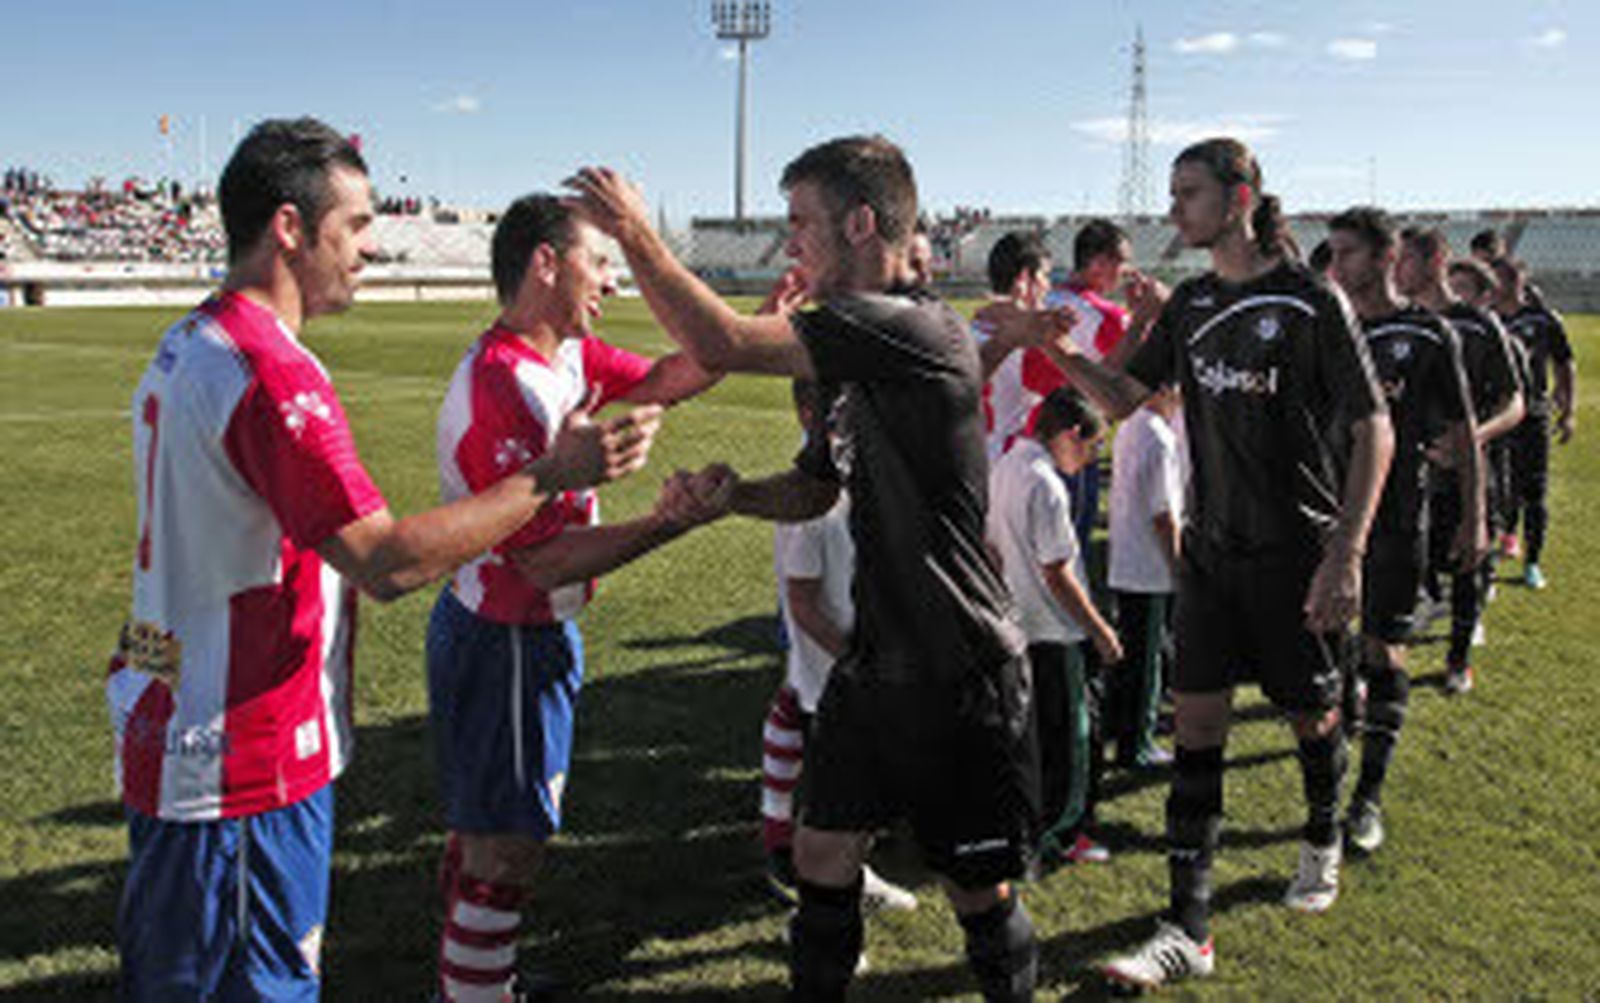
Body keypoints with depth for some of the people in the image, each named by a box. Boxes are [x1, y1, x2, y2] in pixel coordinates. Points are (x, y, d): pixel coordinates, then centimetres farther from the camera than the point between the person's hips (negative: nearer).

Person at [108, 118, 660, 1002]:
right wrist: (551, 475, -22)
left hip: (167, 737, 10)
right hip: (246, 764, -10)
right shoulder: (269, 372, -22)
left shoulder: (182, 349, 9)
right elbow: (387, 562, -26)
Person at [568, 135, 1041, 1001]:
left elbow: (721, 345, -27)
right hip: (873, 662, 8)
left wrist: (634, 230, -14)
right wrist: (733, 493, -3)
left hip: (962, 677, -8)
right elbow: (814, 490, 18)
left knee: (980, 895, 8)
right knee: (822, 858, 15)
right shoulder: (861, 353, 9)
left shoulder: (917, 331, -22)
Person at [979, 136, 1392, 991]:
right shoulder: (1193, 303, 5)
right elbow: (1123, 398, 9)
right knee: (1195, 720, 0)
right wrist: (1051, 344, -7)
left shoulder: (1309, 301, -12)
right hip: (1212, 548, 5)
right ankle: (1188, 930, 4)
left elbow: (1373, 430, -12)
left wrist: (1347, 552, -19)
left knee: (1310, 713, 12)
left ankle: (1322, 839, 45)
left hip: (1297, 551, -5)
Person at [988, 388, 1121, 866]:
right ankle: (1059, 835, 13)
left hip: (1017, 624, 9)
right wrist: (1101, 630, -12)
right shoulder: (1045, 485, -21)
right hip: (1051, 633, -9)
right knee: (1071, 733, 3)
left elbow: (993, 548, 15)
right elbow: (1057, 574, -20)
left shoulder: (1004, 467, 7)